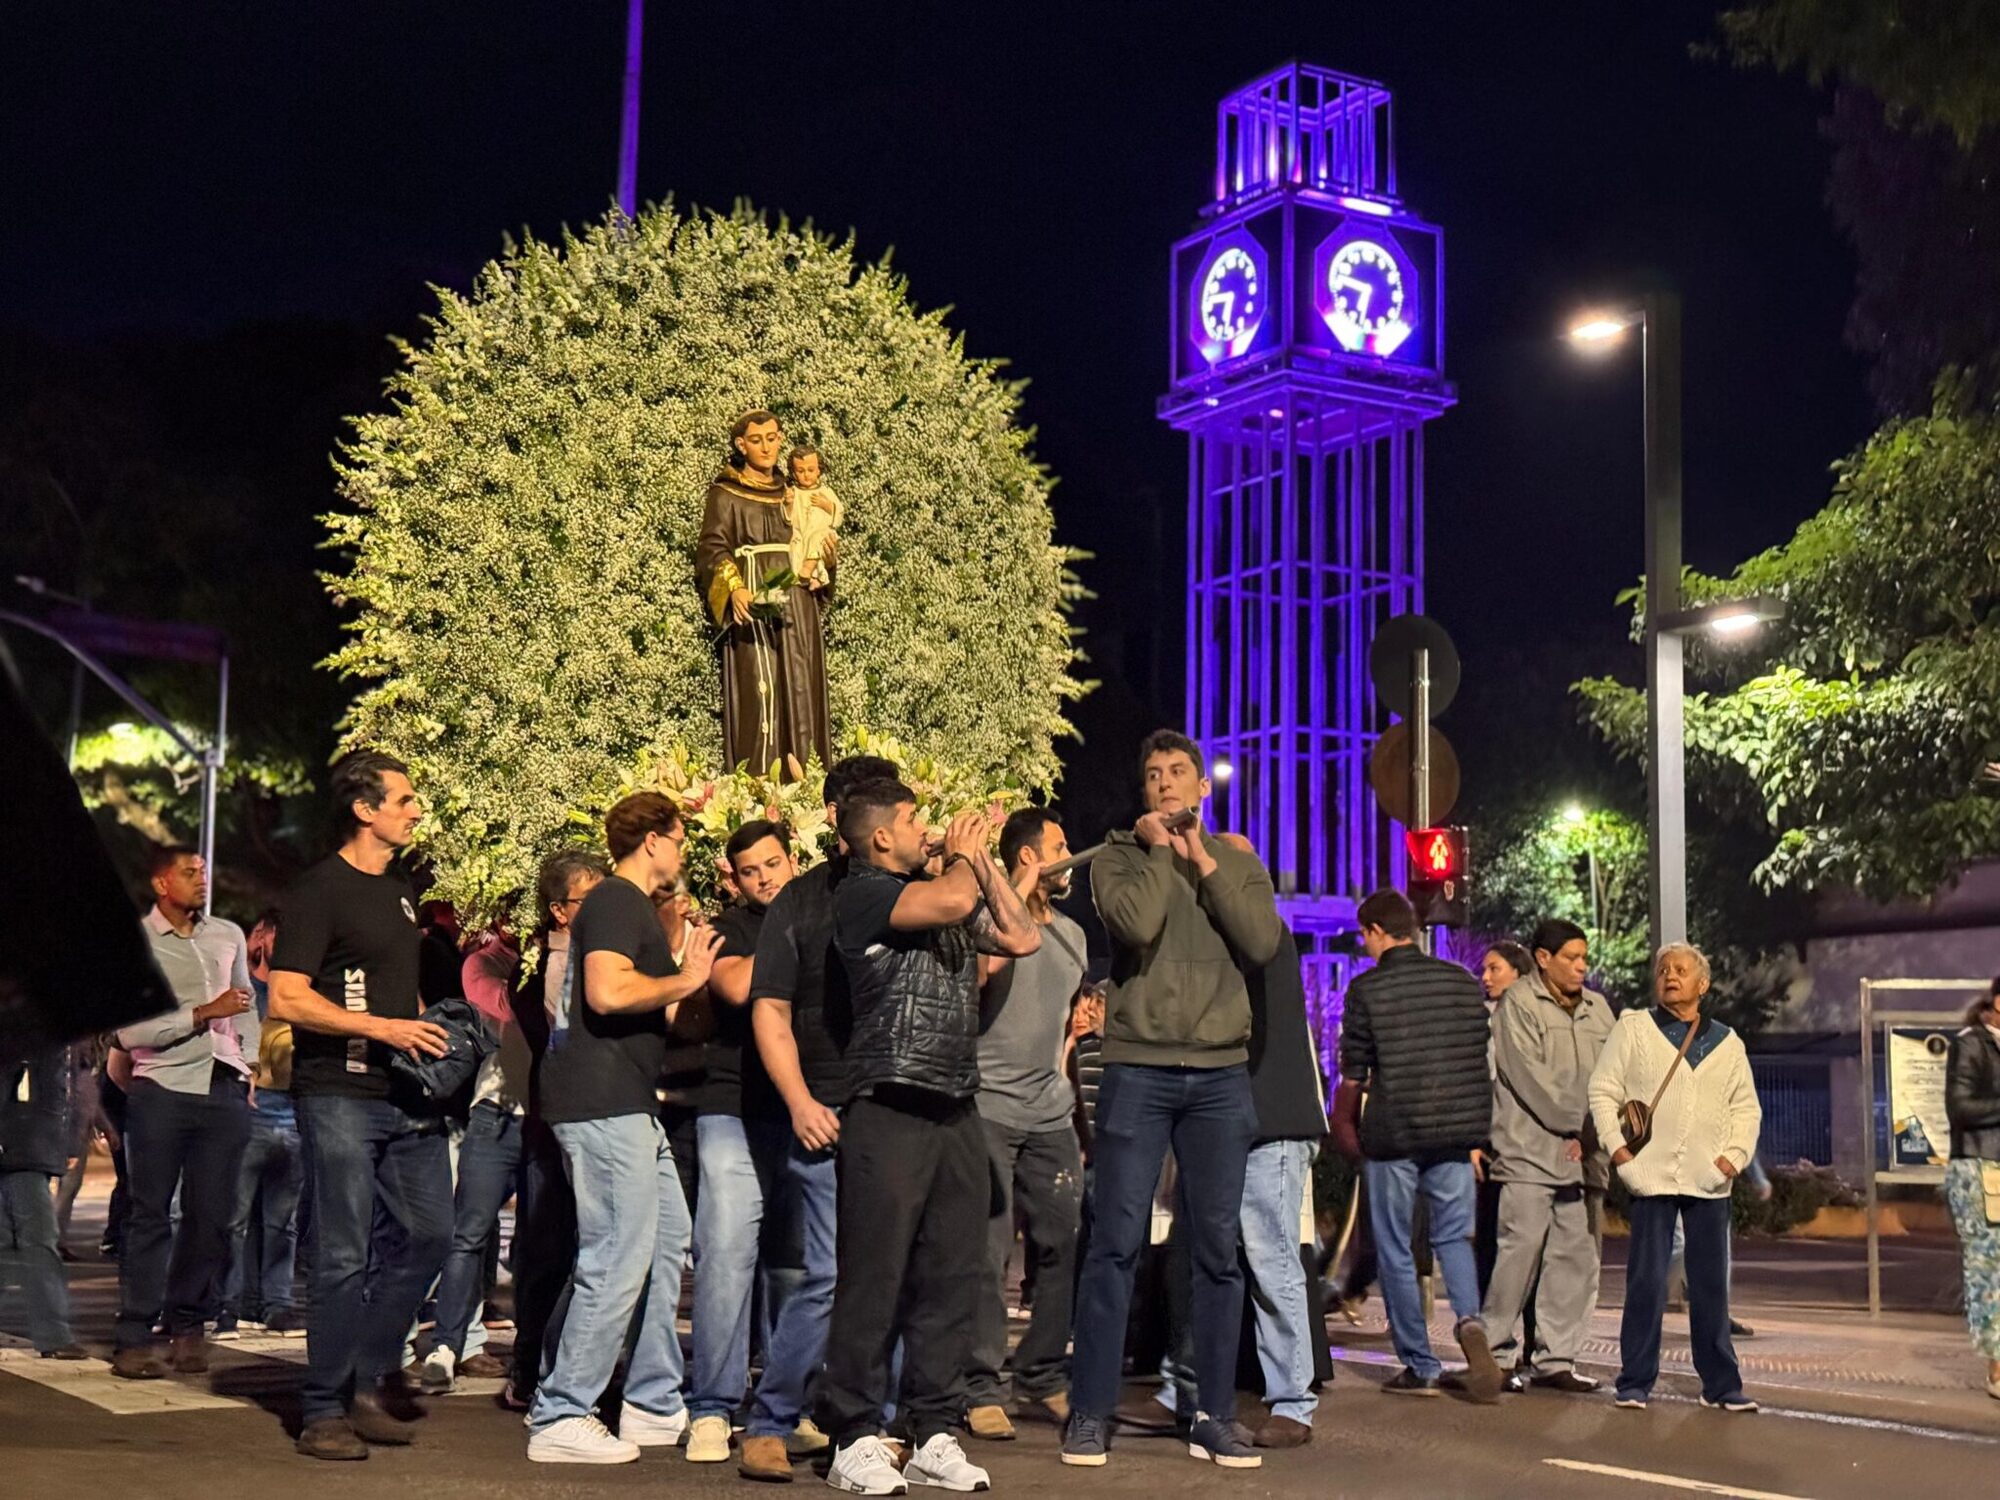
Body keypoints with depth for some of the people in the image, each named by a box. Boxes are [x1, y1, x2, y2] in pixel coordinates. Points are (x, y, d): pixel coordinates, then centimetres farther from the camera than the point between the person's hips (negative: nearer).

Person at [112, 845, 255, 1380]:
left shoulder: (228, 936, 13)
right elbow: (131, 1032, -12)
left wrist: (249, 1071, 17)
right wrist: (204, 1013, -14)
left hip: (225, 1090, 4)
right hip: (162, 1091, -4)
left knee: (212, 1215, 3)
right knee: (151, 1214, -3)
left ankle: (187, 1325, 15)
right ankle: (134, 1339, 1)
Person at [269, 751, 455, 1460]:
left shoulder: (399, 890, 19)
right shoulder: (320, 889, -7)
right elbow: (287, 999, -15)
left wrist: (431, 1029, 12)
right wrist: (383, 1029, -19)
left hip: (406, 1095, 8)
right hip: (339, 1094, -8)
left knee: (427, 1232, 5)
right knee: (344, 1255, -5)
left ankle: (363, 1384, 18)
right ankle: (324, 1411, 5)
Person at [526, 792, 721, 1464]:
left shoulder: (634, 906, 23)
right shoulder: (616, 902, -10)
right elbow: (607, 992, -26)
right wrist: (683, 980, -13)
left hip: (628, 1106, 11)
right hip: (602, 1103, -11)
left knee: (668, 1240, 15)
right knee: (620, 1258, -10)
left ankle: (654, 1404, 22)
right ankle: (560, 1419, -5)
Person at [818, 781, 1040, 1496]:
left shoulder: (946, 888, 21)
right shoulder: (862, 893, -5)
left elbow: (1023, 937, 17)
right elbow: (952, 901, -20)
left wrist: (980, 859, 14)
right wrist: (962, 853, 1)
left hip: (956, 1111, 8)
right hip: (891, 1109, -7)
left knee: (951, 1277, 7)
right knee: (874, 1277, -5)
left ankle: (935, 1435, 14)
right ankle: (855, 1437, 2)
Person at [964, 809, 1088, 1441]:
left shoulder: (1072, 934, 19)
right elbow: (989, 963, -26)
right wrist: (1021, 891, -19)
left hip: (1051, 1114, 7)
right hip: (988, 1108, -7)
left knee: (1062, 1245, 5)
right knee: (987, 1251, -5)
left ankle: (1044, 1374, 19)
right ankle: (981, 1389, 2)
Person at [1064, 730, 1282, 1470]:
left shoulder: (1239, 864, 14)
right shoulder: (1118, 857, 6)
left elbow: (1263, 944, -3)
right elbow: (1137, 923, -15)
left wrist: (1203, 862, -2)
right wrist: (1160, 850, -2)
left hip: (1222, 1075, 2)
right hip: (1138, 1070, -2)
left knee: (1217, 1248, 5)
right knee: (1116, 1242, -3)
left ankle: (1215, 1415, 12)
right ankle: (1091, 1412, 3)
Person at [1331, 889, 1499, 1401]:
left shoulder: (1366, 989, -7)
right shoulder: (1461, 981, 5)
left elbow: (1353, 1075, -4)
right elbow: (1483, 1057, 10)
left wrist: (1343, 1126, 13)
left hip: (1392, 1134, -4)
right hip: (1455, 1129, 4)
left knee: (1395, 1252, 7)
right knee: (1453, 1235, 15)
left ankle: (1419, 1367, 8)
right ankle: (1470, 1320, -12)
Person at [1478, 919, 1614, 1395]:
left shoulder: (1597, 1007, 17)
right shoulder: (1518, 1003, -4)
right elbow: (1530, 1077, -11)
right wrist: (1577, 1124, -10)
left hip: (1581, 1154, 7)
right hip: (1530, 1150, -6)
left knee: (1576, 1255, 5)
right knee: (1521, 1248, -9)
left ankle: (1555, 1358, 12)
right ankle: (1495, 1350, 3)